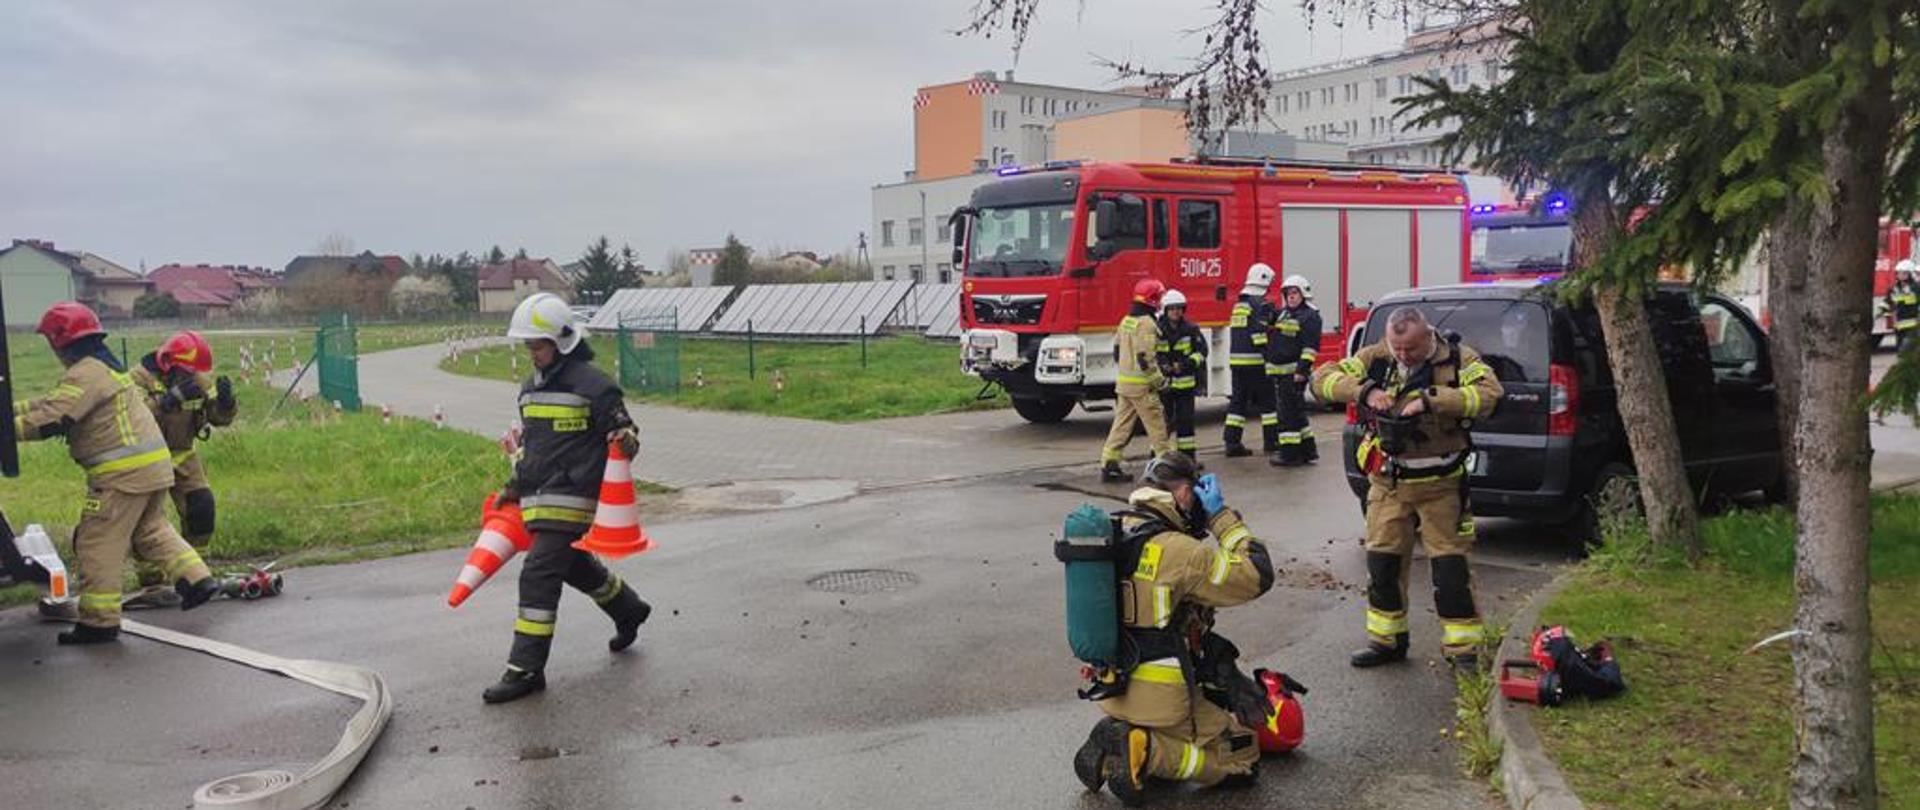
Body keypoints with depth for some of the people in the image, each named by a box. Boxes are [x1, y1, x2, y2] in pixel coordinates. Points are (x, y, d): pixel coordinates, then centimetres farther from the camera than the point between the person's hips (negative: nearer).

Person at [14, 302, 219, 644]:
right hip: (154, 464, 10)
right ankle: (197, 580, 14)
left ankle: (99, 620, 4)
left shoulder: (85, 374, -12)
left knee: (97, 544, 0)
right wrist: (12, 409, 20)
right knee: (152, 530, 22)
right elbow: (52, 401, 25)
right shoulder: (107, 366, 20)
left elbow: (50, 419, -21)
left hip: (122, 474, -10)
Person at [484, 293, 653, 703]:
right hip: (539, 497, 9)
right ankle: (629, 611, 47)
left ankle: (526, 669, -8)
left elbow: (621, 427, -9)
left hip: (571, 496, -9)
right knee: (576, 566, 22)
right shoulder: (530, 387, 14)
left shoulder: (591, 383, -11)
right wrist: (516, 485, 19)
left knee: (538, 575, -13)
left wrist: (627, 440, -32)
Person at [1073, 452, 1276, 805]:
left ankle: (1117, 741, 5)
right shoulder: (1179, 551, -21)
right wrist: (1221, 515, -6)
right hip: (1160, 697, -7)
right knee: (1241, 758, 8)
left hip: (1110, 687, 8)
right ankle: (1143, 751, -11)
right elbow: (1257, 576, -11)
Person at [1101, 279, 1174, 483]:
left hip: (1123, 382, 9)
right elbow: (1145, 357, -22)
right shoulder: (1146, 323, -17)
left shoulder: (1126, 320, 11)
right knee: (1156, 425, 2)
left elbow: (1117, 349, 18)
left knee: (1121, 424, 10)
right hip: (1141, 385, -9)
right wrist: (1160, 381, -13)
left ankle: (1109, 464, 8)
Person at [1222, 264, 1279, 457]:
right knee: (1267, 400, 5)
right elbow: (1259, 334, -18)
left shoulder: (1239, 304, 15)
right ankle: (1271, 440, 10)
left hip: (1235, 360, 7)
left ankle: (1232, 442, 3)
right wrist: (1270, 358, -17)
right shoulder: (1260, 304, -11)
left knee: (1238, 400, 7)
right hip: (1255, 361, -7)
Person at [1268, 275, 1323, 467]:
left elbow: (1310, 346, -16)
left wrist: (1302, 369, -22)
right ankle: (1307, 449, 24)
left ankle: (1289, 454, -6)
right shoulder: (1282, 313, 18)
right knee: (1296, 412, 15)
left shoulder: (1310, 316, -9)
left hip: (1294, 373, -9)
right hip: (1279, 372, 9)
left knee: (1289, 413, -9)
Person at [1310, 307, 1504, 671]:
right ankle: (1386, 640, 24)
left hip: (1440, 481, -3)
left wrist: (1430, 400, -31)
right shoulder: (1375, 358, -1)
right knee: (1382, 561, 9)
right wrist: (1365, 391, -23)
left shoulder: (1457, 358, -7)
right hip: (1388, 481, 3)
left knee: (1450, 565, 0)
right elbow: (1323, 378, -6)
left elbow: (1489, 392, -22)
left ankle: (1463, 647, 13)